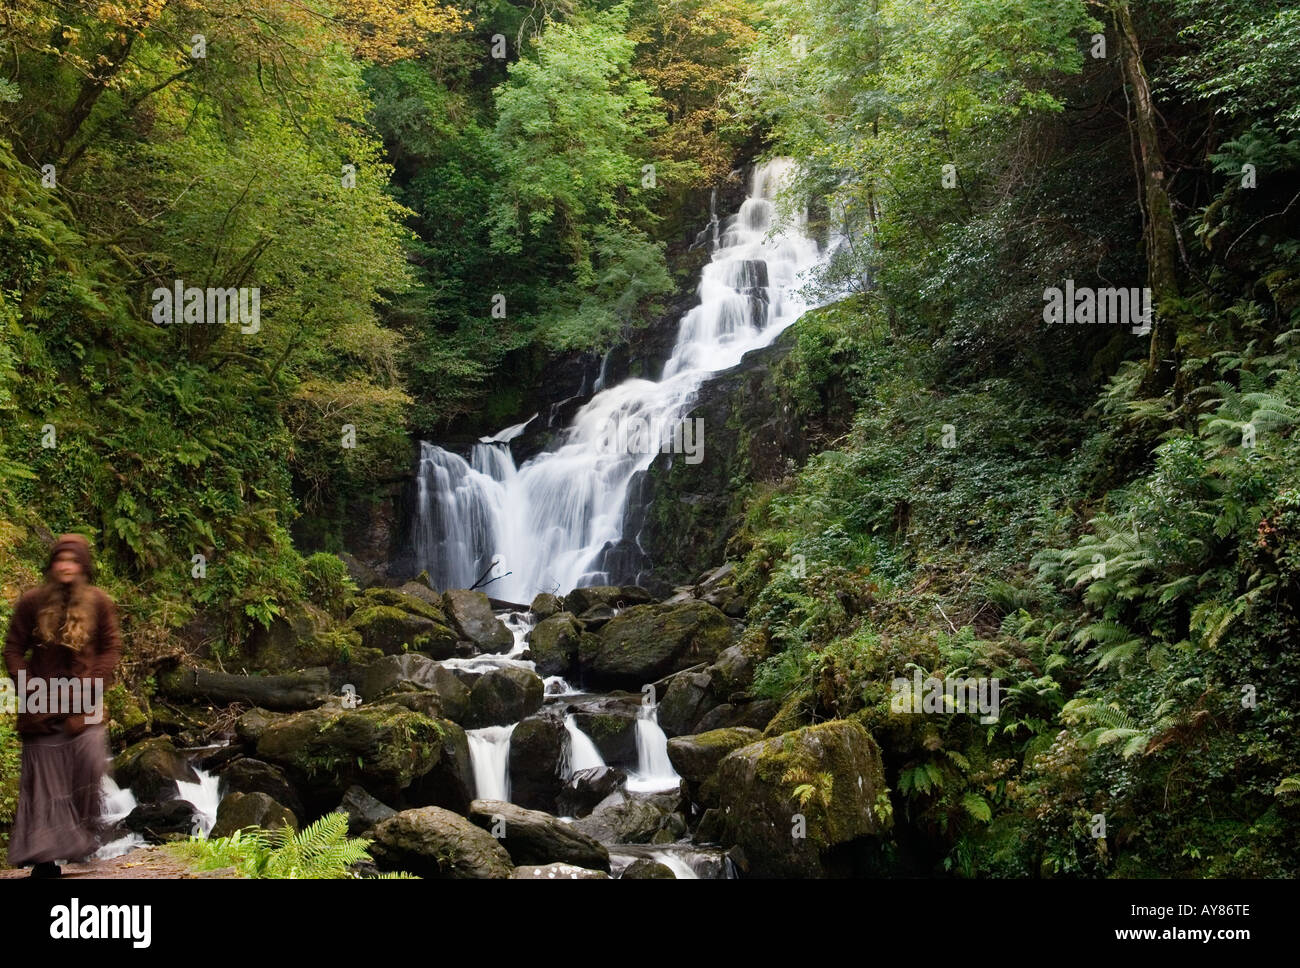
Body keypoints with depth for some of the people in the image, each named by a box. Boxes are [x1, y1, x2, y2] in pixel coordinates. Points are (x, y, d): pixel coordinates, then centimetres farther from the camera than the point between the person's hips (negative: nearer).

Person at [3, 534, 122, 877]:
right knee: (45, 781, 3)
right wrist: (29, 687, -5)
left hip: (83, 704, -1)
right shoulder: (32, 602, 3)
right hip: (42, 706, 1)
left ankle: (85, 834, 3)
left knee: (90, 759, -20)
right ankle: (46, 857, 9)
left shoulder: (99, 602, 3)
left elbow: (111, 648, 4)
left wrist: (90, 686, -7)